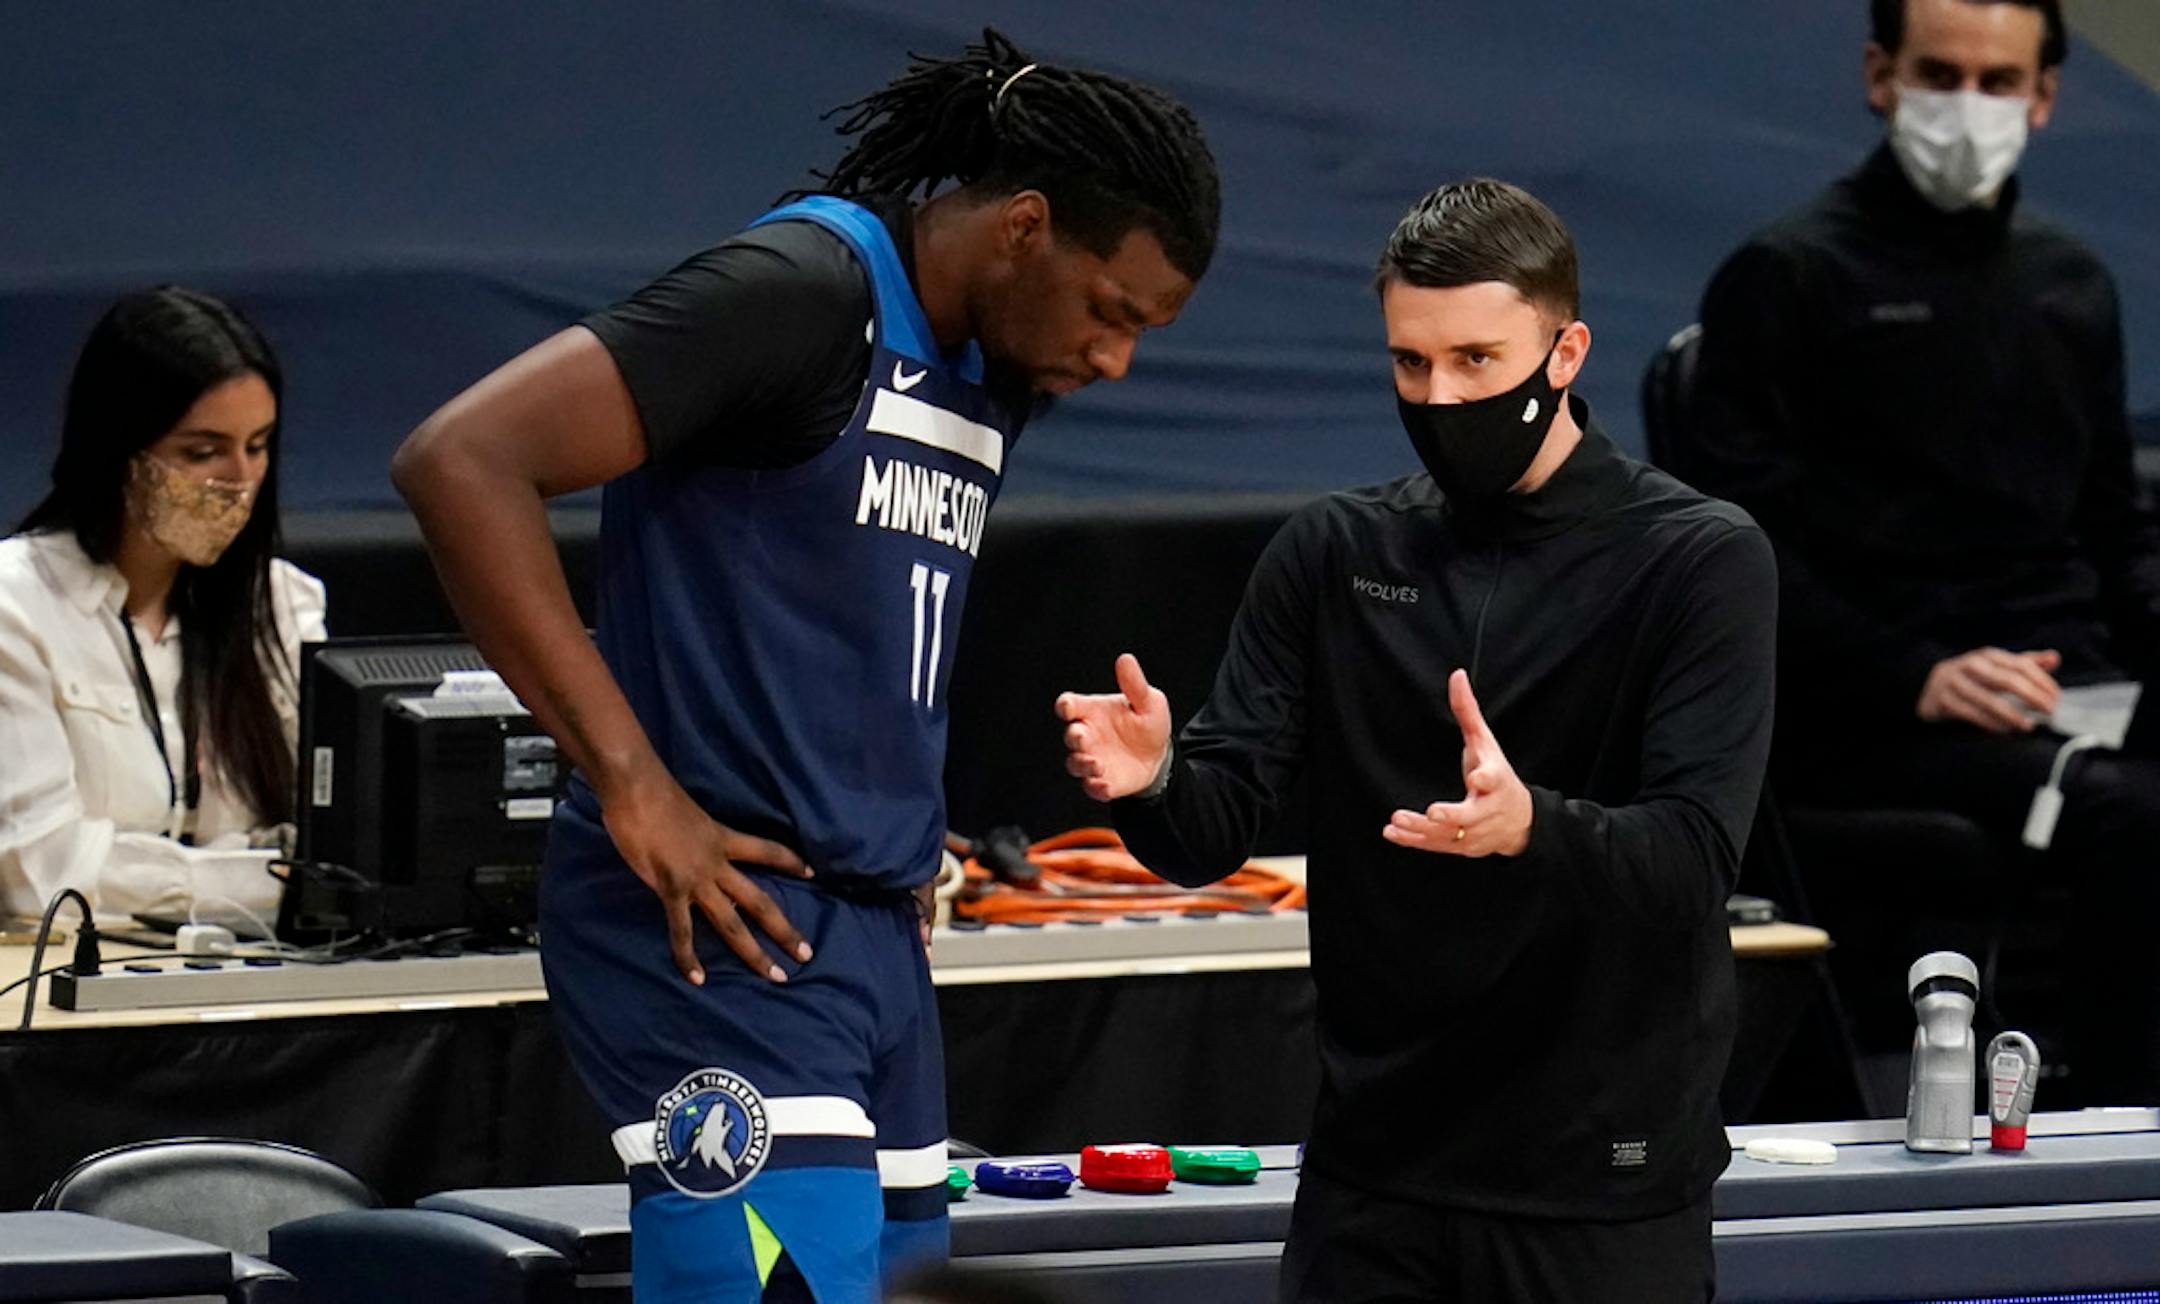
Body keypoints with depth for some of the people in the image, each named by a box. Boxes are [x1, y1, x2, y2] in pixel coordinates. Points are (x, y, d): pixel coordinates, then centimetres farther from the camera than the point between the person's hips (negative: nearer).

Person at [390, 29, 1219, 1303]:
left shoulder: (993, 370, 14)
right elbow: (462, 461, -20)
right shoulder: (801, 292, -12)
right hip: (725, 927, -9)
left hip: (873, 932, 9)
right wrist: (633, 786, -19)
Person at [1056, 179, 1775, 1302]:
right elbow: (1215, 830, 1)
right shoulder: (1330, 556, 6)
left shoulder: (1700, 562, -6)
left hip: (1603, 1182, -3)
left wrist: (1530, 827, -37)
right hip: (1371, 1168, 3)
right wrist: (1151, 784, -24)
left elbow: (1695, 858, -16)